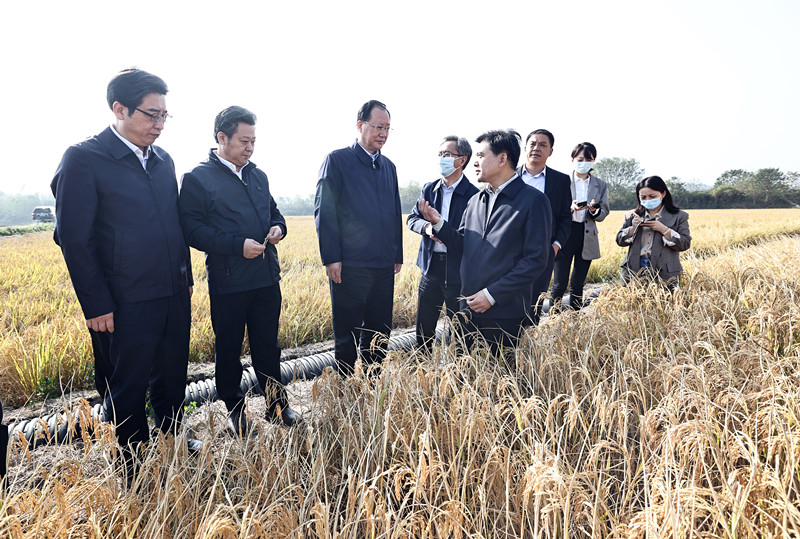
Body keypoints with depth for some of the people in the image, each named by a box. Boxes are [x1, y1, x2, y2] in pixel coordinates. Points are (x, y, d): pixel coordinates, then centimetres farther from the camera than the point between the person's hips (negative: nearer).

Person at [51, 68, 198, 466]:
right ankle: (134, 465, 28)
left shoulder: (163, 160, 10)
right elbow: (74, 239, -11)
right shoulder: (83, 159, -10)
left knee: (172, 377, 19)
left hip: (174, 295, 6)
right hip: (130, 303, -6)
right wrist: (97, 305, -12)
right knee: (129, 388, 10)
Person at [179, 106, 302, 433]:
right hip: (227, 282, -5)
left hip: (267, 277, 5)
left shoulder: (258, 176, 12)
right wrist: (238, 245, -21)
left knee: (267, 345, 14)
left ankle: (276, 403, 27)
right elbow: (191, 229, -13)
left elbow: (273, 211, 24)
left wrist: (278, 227, 0)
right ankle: (234, 409, 27)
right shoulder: (197, 179, -6)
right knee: (228, 349, 11)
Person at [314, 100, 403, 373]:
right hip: (349, 266, -5)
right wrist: (331, 258, -13)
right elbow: (323, 211, -8)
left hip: (384, 266, 6)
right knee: (347, 333, 5)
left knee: (379, 331, 13)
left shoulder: (388, 166, 15)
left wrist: (398, 254, 16)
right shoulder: (337, 160, -3)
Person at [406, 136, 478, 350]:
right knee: (423, 328, 14)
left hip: (458, 270, -5)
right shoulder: (429, 189, 8)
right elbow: (412, 218, 10)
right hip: (431, 266, 5)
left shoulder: (473, 194, -9)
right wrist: (426, 226, -10)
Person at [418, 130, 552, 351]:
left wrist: (492, 294, -16)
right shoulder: (475, 201, 13)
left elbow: (536, 260, -13)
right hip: (469, 309, 6)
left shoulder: (533, 201, -8)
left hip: (506, 314, -6)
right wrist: (438, 223, -3)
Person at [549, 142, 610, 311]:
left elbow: (604, 213, 11)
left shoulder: (600, 185, 12)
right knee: (559, 284, -5)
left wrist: (595, 210, -12)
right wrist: (570, 208, -21)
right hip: (565, 235, -3)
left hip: (587, 238, 3)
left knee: (578, 284, 9)